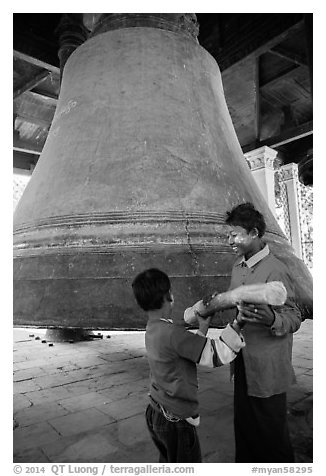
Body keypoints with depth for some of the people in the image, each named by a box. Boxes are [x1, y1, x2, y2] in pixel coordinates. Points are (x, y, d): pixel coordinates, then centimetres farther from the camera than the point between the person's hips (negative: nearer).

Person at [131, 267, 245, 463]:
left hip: (155, 412, 8)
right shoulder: (172, 333, -29)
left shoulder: (152, 330, 0)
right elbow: (218, 355, -27)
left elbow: (193, 352, 9)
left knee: (167, 462, 27)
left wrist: (203, 327, 4)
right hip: (176, 421, -8)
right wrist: (238, 322, -26)